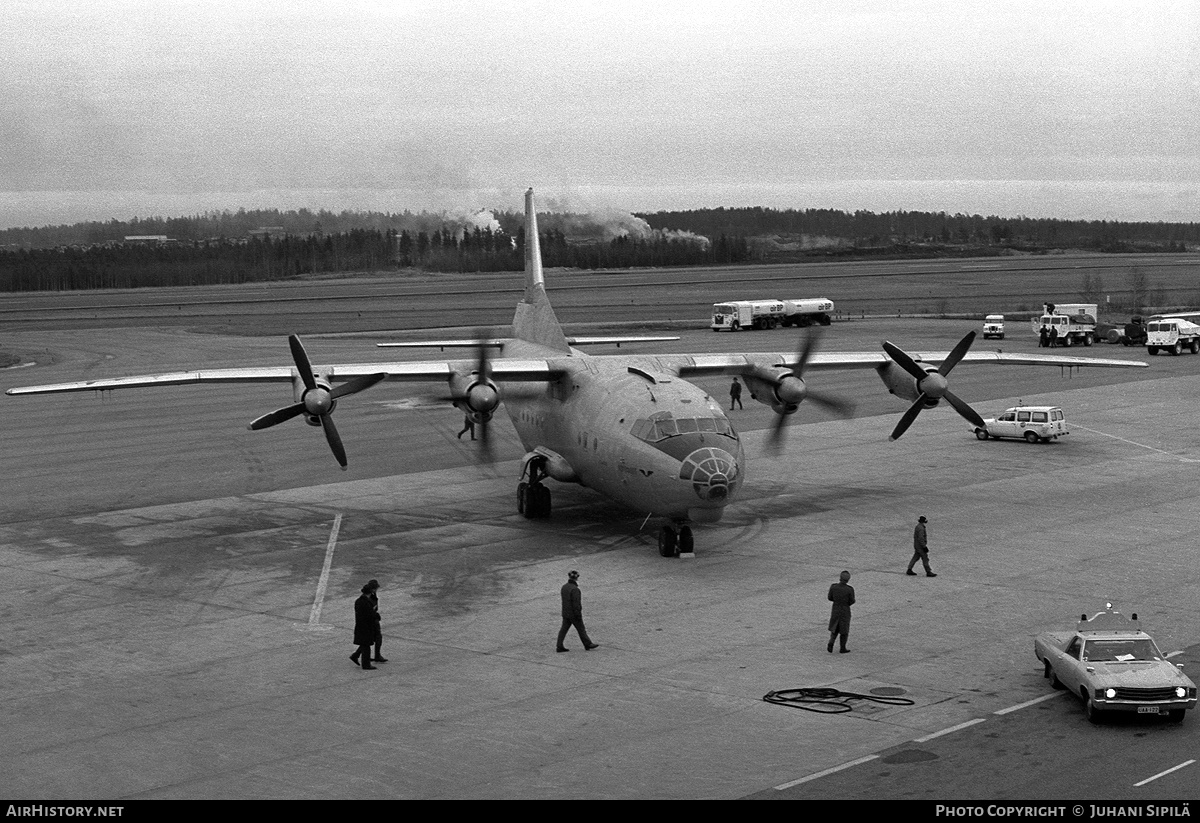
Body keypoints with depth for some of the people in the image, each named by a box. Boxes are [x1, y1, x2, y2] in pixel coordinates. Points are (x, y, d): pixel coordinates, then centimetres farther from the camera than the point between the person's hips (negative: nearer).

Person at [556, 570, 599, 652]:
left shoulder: (564, 587, 4)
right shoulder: (574, 589, -23)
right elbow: (576, 604, -22)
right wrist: (578, 615, -17)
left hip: (565, 613, 8)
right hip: (573, 614, -8)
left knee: (564, 629, 9)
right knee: (581, 629, 7)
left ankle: (559, 646, 8)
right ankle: (588, 644, 19)